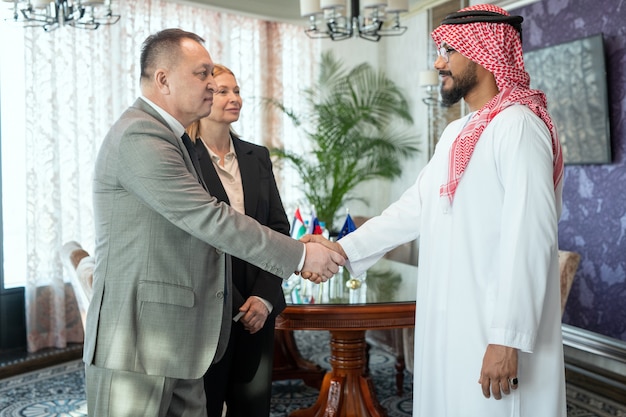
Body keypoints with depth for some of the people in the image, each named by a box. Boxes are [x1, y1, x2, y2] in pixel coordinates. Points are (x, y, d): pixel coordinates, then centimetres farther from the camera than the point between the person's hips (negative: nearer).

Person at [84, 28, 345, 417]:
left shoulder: (167, 137, 16)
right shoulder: (140, 136, -16)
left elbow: (199, 225, 16)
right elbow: (209, 219, -21)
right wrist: (300, 254, -16)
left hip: (175, 339, 9)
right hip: (137, 342, -9)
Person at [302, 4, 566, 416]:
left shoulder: (518, 125, -14)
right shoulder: (456, 133, 14)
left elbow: (530, 236, -21)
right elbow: (416, 206, 15)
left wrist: (508, 338, -22)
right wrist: (346, 248, 9)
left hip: (494, 332, -8)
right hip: (448, 325, 8)